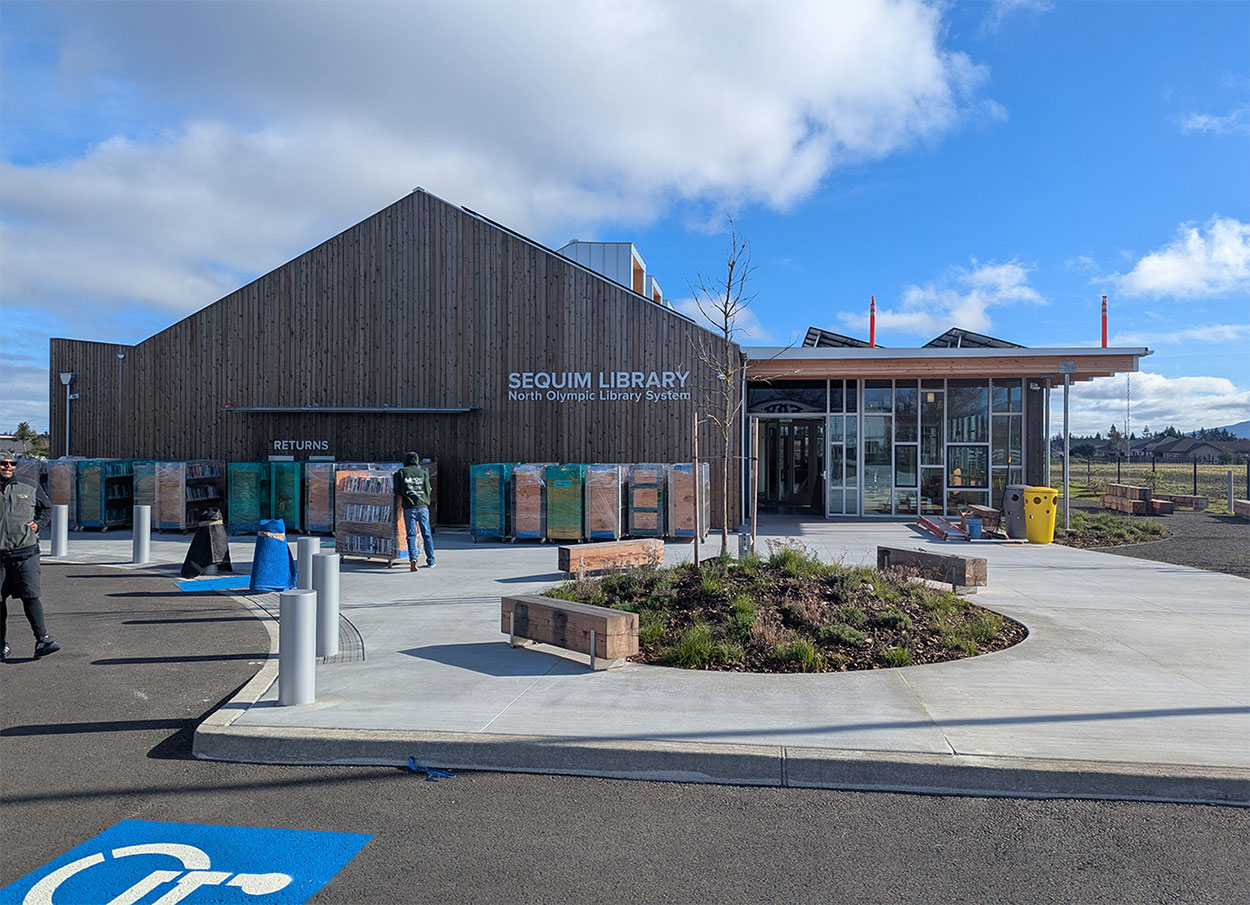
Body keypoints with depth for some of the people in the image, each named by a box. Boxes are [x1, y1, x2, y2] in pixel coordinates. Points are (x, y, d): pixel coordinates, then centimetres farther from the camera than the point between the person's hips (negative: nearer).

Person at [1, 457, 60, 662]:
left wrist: (38, 524, 2)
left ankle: (42, 640, -9)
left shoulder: (29, 487, 7)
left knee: (31, 596, -8)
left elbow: (47, 508, 20)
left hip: (26, 553, -1)